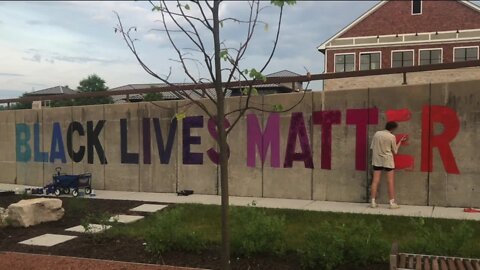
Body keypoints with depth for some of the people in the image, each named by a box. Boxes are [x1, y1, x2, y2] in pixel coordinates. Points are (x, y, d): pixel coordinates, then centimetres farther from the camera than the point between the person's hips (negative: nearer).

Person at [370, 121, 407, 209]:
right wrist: (400, 141, 11)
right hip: (388, 161, -4)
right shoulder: (392, 137, -9)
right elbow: (395, 151, 1)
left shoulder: (377, 133, 1)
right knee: (391, 181, 4)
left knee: (375, 181, 4)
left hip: (377, 160, 4)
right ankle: (392, 203, 5)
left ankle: (373, 202, 5)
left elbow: (372, 147, 4)